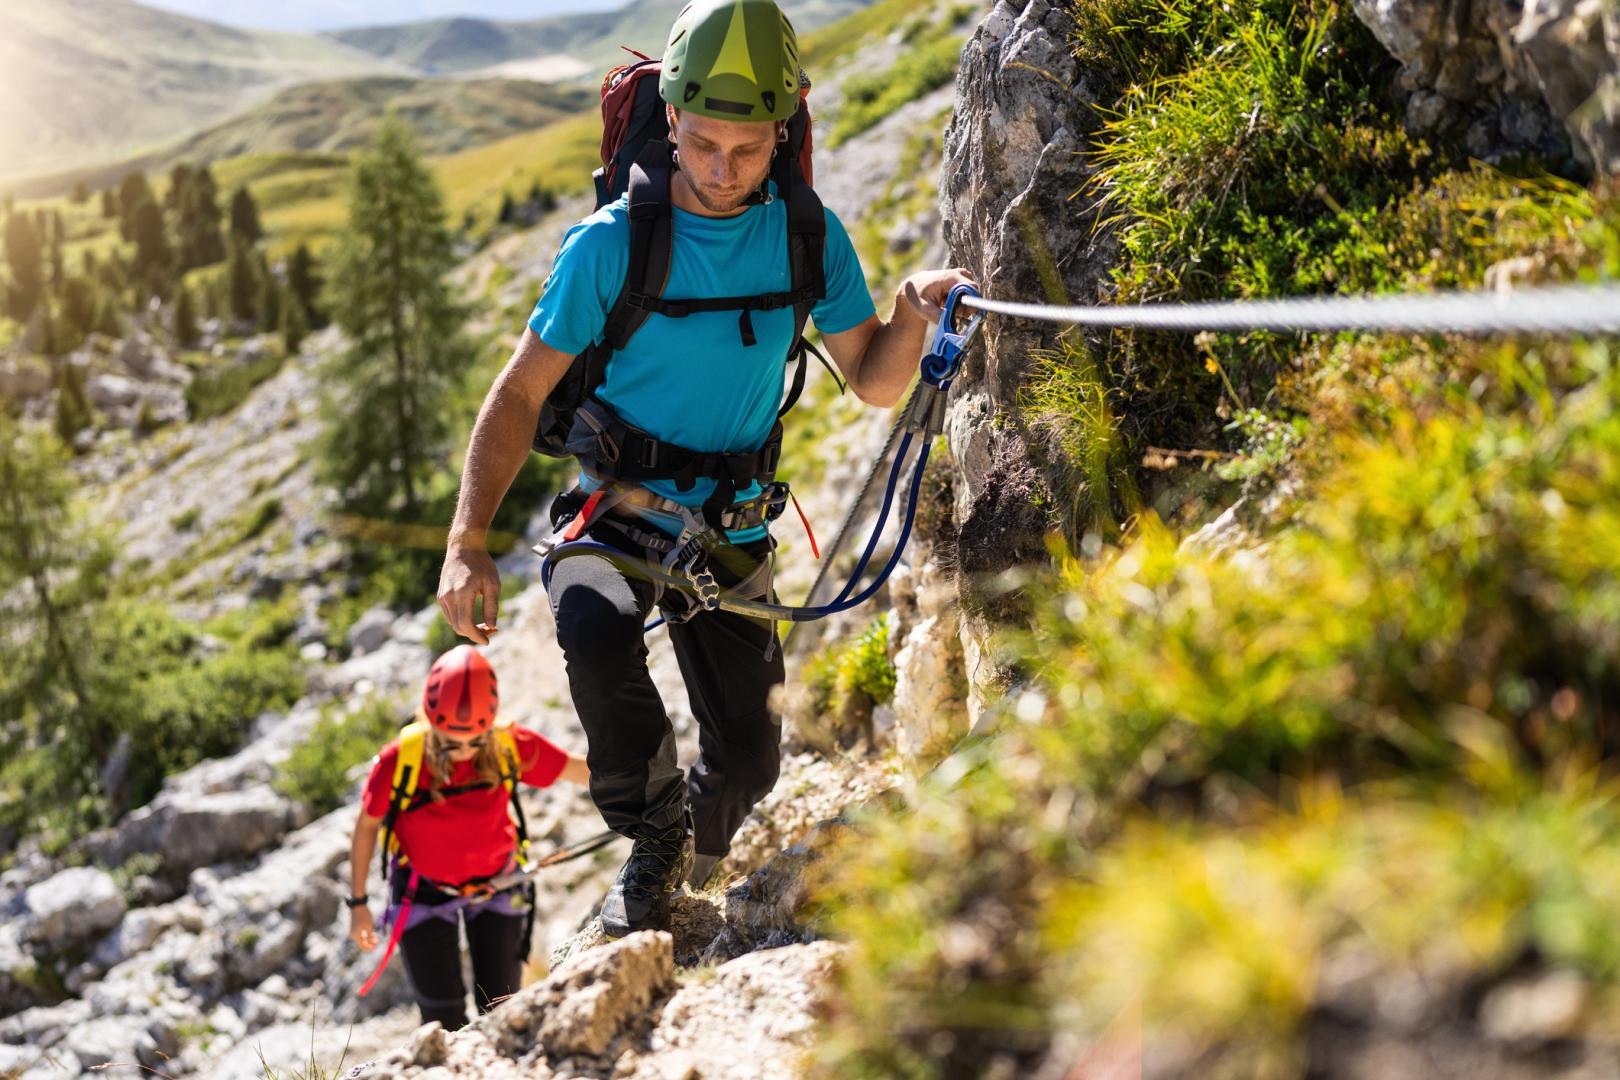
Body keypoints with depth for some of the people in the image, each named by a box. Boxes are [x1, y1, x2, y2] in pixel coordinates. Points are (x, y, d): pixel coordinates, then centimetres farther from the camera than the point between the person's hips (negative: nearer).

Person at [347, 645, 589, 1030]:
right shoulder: (399, 760, -29)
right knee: (444, 1015, -1)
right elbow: (366, 826, -11)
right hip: (425, 890, -1)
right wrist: (358, 903, -5)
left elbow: (581, 769, -12)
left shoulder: (512, 746, -27)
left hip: (495, 884, 1)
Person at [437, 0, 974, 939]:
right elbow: (522, 394, -10)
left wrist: (914, 311, -24)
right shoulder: (611, 246, -14)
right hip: (613, 517, -2)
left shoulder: (809, 238, -5)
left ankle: (699, 839, 35)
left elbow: (875, 385, -2)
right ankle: (654, 837, -10)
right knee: (598, 636, -35)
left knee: (749, 760, -3)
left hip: (732, 535, 3)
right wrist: (469, 543, -19)